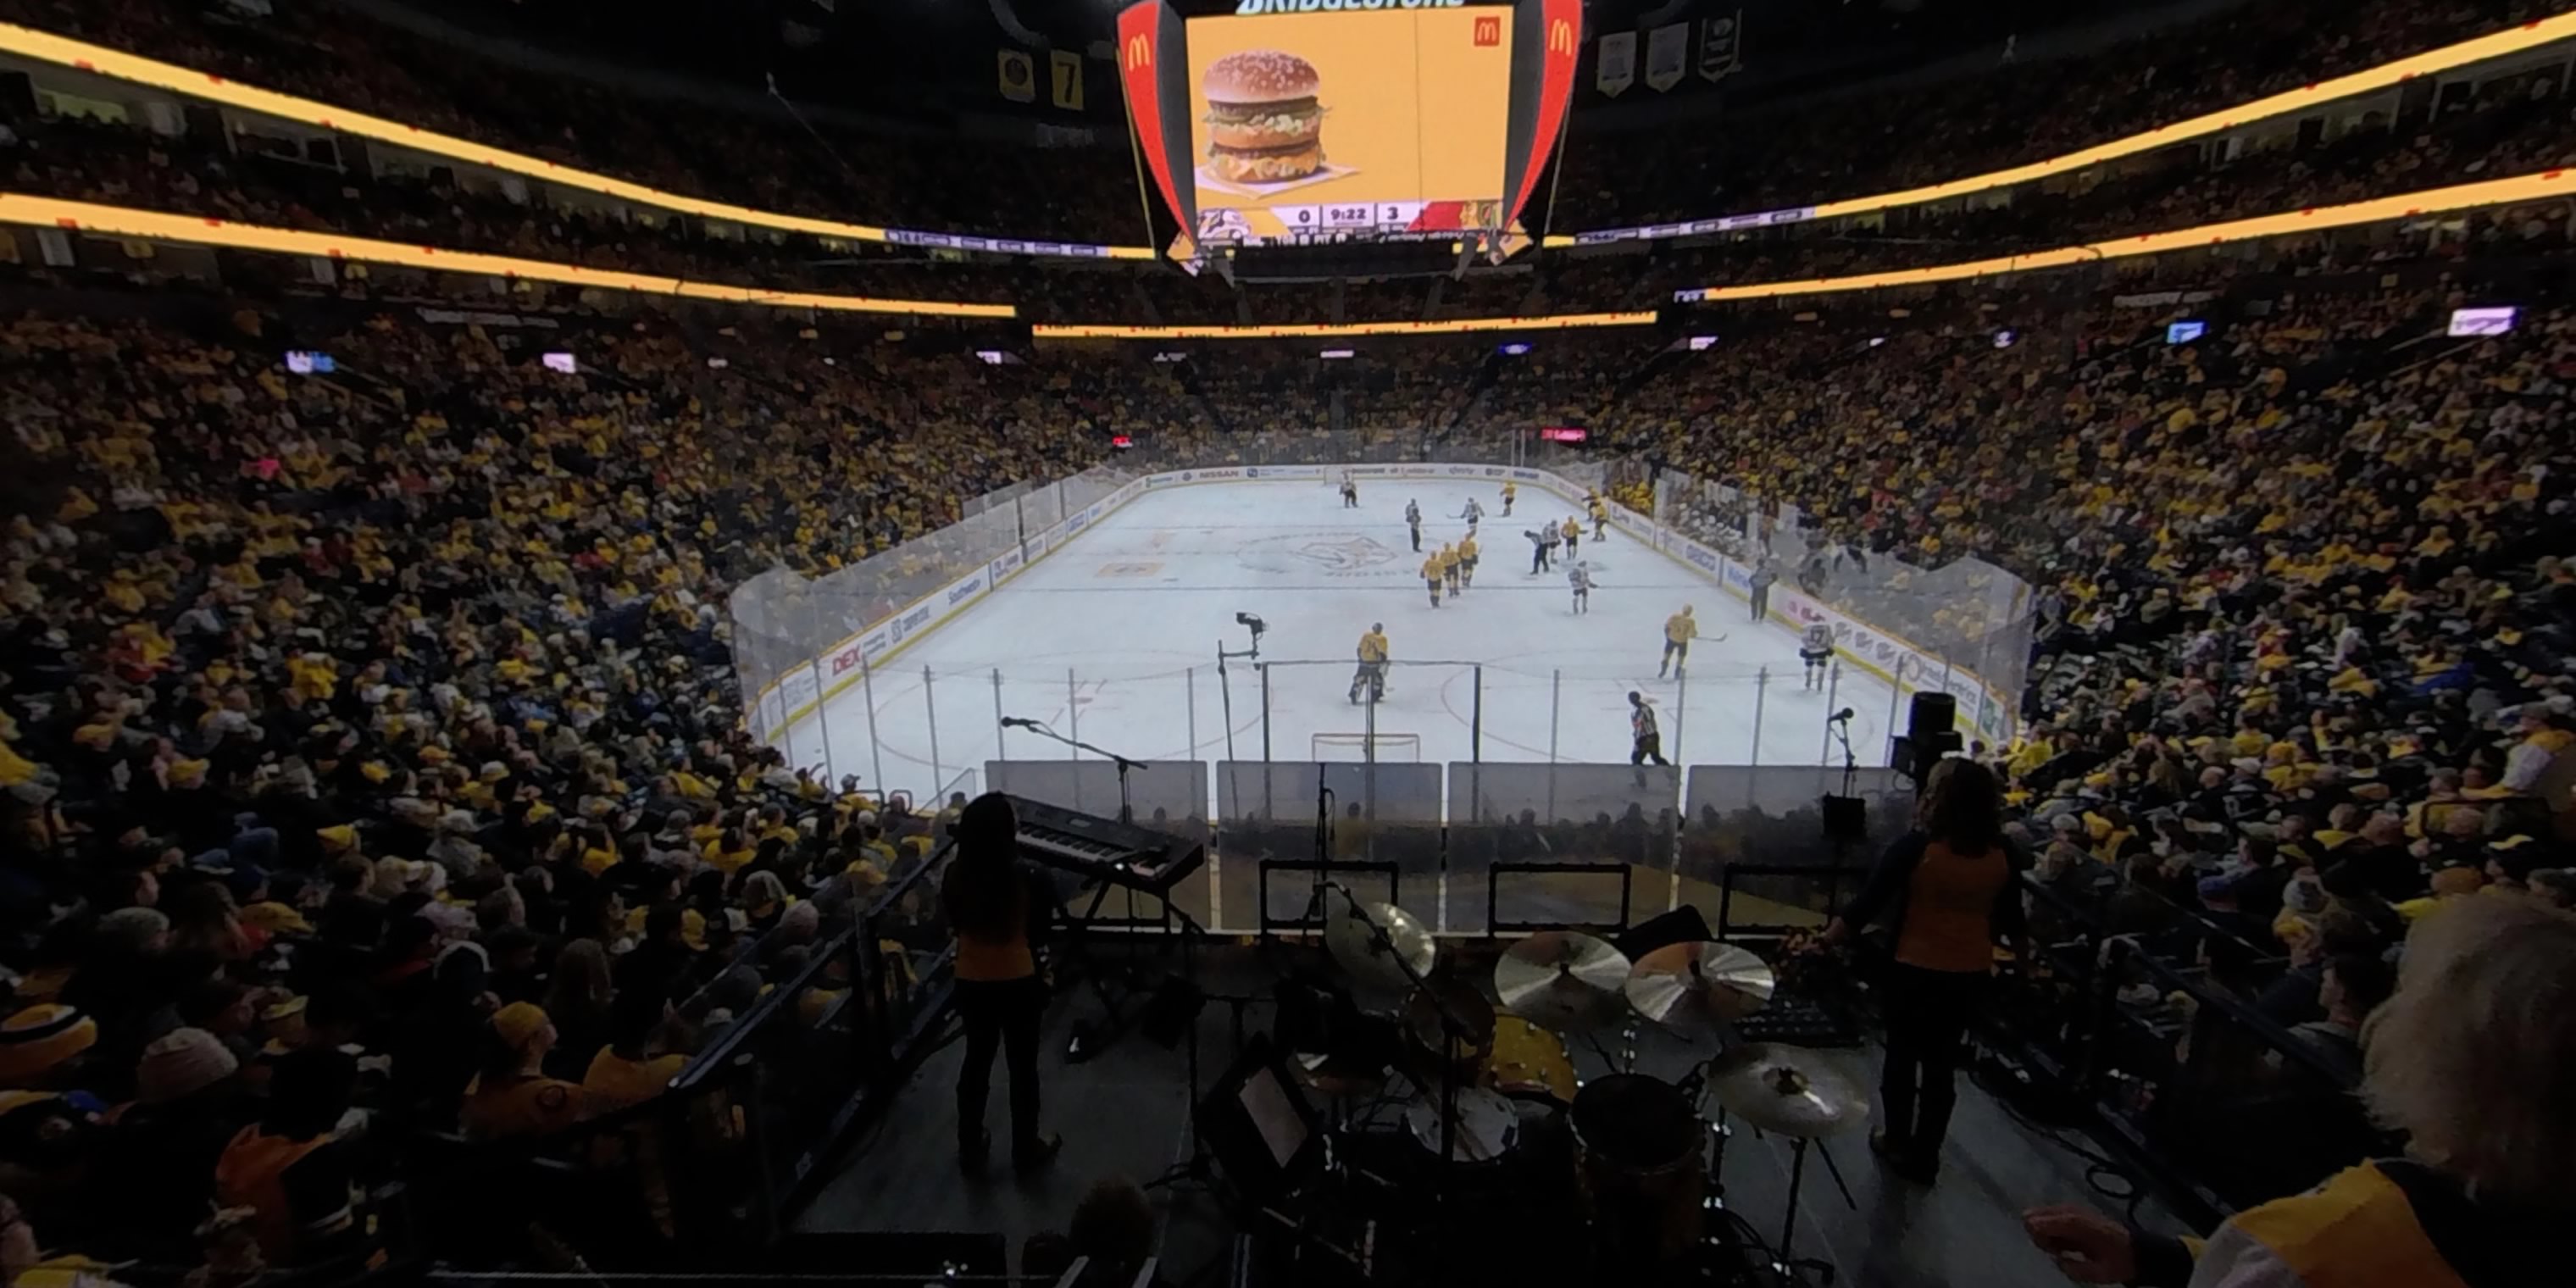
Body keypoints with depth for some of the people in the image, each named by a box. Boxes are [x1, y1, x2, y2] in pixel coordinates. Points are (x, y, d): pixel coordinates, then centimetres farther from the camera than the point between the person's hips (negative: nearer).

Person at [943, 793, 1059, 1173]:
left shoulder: (955, 875, -11)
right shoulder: (1023, 877, -23)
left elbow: (954, 923, 6)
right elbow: (1039, 925, -7)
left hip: (971, 982, 4)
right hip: (1018, 983, -4)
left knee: (977, 1060, 21)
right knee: (1023, 1065, 14)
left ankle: (970, 1147, 35)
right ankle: (1026, 1148, 29)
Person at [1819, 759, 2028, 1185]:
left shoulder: (1917, 846, -19)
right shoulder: (2004, 855, -7)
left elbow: (1868, 900, -15)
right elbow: (2011, 918, 6)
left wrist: (1825, 939, -3)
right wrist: (2020, 950, 28)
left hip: (1914, 969, -4)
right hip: (1971, 974, 4)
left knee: (1902, 1056, 16)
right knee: (1942, 1064, 17)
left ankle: (1898, 1144, 29)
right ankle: (1924, 1155, 28)